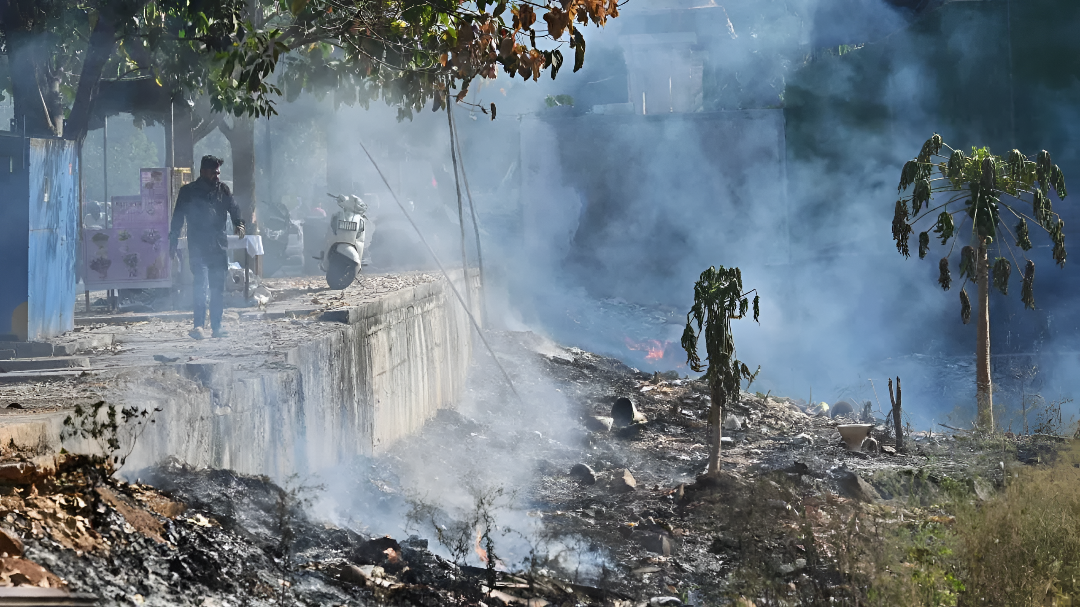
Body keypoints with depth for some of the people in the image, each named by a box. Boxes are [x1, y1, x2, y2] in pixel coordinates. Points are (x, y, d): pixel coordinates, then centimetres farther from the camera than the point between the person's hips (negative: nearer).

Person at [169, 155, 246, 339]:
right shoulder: (188, 192, 4)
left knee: (218, 288, 6)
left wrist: (238, 223, -20)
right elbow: (178, 218, 6)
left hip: (219, 247, 4)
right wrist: (173, 243, 2)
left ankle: (216, 326, 14)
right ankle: (198, 325, -19)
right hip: (197, 246, -4)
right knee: (200, 284, -16)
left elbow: (233, 207, 1)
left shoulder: (222, 190, 12)